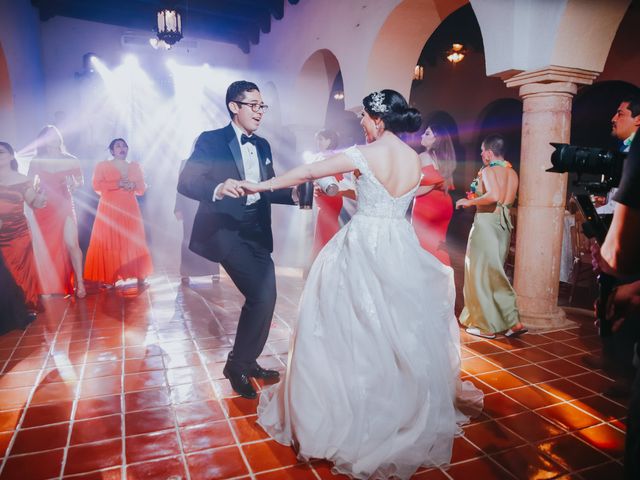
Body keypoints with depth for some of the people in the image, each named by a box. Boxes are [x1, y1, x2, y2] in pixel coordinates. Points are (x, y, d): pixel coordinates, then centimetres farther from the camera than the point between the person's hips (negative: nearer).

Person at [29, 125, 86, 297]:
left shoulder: (71, 160, 3)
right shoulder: (36, 162, 3)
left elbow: (80, 181, 15)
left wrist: (73, 183, -1)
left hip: (65, 205, -1)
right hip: (44, 207, 1)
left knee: (71, 244, -11)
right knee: (46, 246, 5)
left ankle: (79, 282, -5)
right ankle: (48, 286, 17)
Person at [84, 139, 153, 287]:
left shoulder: (135, 166, 15)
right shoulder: (102, 166, 6)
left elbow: (142, 188, 10)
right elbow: (97, 186, -6)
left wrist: (133, 185, -11)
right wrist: (118, 184, -14)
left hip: (130, 210, 3)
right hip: (109, 210, -3)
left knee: (133, 243, 2)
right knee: (109, 243, -6)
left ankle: (140, 277, 5)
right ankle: (108, 279, -4)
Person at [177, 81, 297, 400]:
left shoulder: (263, 146, 15)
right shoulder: (211, 141, -4)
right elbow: (185, 182, -14)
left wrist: (295, 193, -5)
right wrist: (218, 189, -34)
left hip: (258, 233, 7)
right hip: (227, 231, -7)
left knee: (265, 298, 9)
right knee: (261, 297, -14)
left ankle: (246, 362, 31)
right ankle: (237, 364, 10)